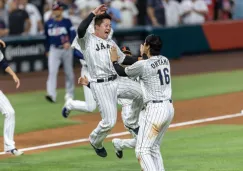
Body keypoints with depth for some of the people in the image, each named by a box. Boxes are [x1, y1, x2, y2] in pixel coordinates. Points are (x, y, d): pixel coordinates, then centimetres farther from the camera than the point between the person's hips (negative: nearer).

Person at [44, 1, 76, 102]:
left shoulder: (67, 22, -3)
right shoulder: (49, 23, 5)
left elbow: (73, 34, -11)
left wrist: (69, 43, -29)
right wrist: (47, 50, 17)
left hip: (66, 49, -1)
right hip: (54, 50, 1)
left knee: (69, 72, 10)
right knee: (52, 72, -14)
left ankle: (69, 93, 25)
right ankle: (51, 95, -22)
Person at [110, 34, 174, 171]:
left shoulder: (143, 65, -13)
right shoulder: (165, 61, 8)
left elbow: (122, 72, 3)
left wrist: (114, 60, 22)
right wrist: (143, 55, 43)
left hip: (155, 109, -8)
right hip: (169, 108, 8)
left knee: (142, 150, -6)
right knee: (154, 148, 20)